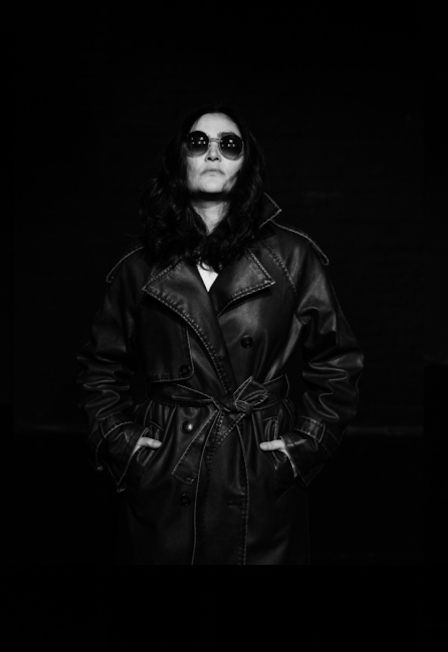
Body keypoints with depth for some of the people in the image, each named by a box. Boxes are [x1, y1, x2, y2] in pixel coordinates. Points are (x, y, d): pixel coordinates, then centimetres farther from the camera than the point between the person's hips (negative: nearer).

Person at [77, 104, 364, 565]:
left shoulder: (293, 258, 0)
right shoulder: (139, 266, 3)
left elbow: (337, 365, 6)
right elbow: (99, 368, 13)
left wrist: (305, 442, -2)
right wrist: (119, 439, 2)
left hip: (263, 484, 0)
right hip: (161, 486, 1)